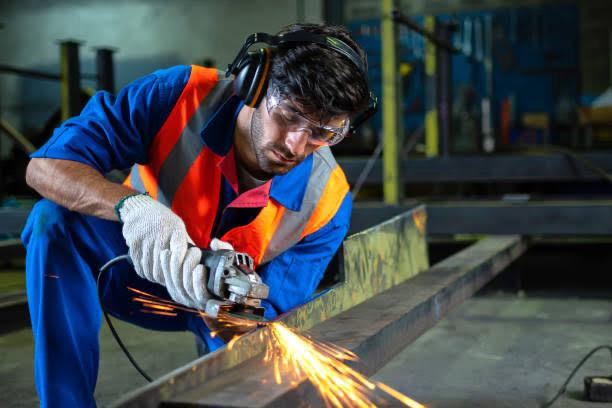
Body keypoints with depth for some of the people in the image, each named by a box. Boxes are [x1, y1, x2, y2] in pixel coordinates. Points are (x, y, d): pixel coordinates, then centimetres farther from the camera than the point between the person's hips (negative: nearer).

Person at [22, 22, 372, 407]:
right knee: (56, 219, -28)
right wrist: (131, 204, -48)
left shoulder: (327, 202, -26)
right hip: (141, 261, 0)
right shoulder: (180, 95, -29)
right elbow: (44, 166, -29)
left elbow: (269, 317, -19)